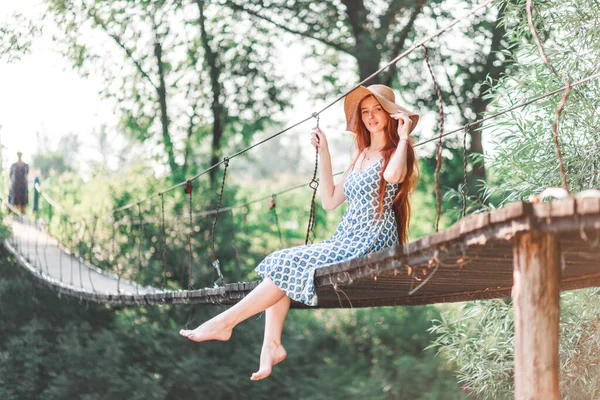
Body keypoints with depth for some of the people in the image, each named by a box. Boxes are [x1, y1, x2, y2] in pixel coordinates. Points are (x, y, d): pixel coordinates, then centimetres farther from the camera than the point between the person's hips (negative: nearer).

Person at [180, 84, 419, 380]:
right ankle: (271, 344, -22)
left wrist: (404, 136, -20)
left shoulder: (395, 152, -4)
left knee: (290, 265, -20)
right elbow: (329, 201, 16)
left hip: (372, 245, -8)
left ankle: (224, 323, -16)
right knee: (279, 264, -11)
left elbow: (393, 175, -31)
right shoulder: (361, 154, 21)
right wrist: (324, 153, 13)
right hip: (345, 242, 8)